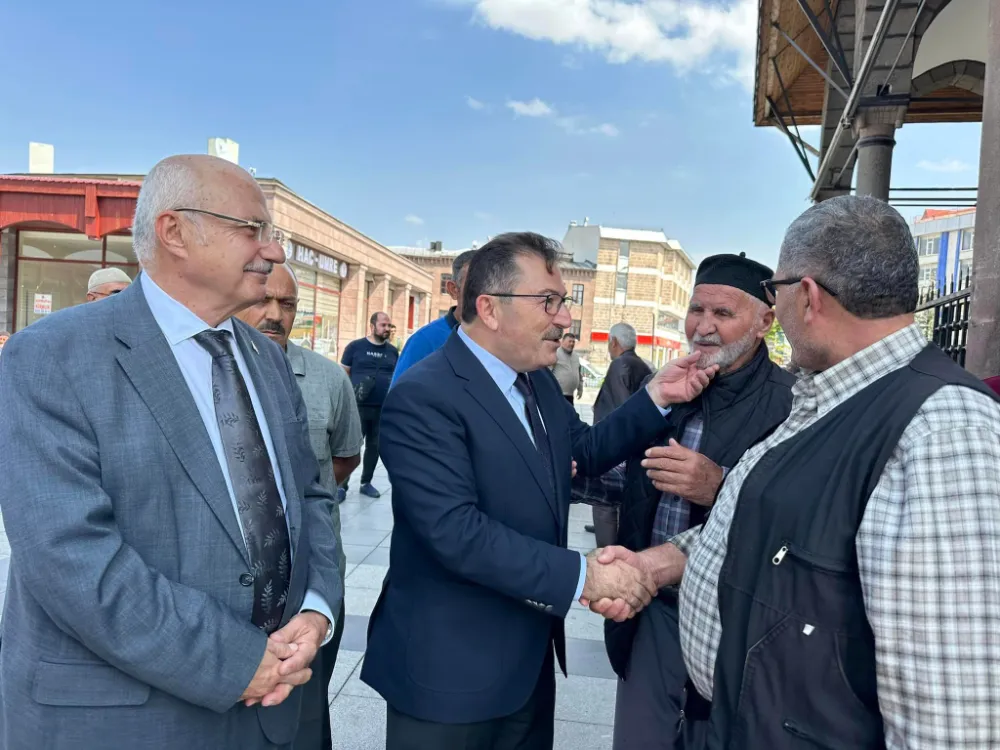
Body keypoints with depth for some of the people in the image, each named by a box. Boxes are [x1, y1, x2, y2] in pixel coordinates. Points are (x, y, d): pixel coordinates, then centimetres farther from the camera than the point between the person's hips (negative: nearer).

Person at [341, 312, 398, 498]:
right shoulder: (355, 346, 0)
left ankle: (366, 483, 24)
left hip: (384, 409, 4)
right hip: (358, 406, -4)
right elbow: (343, 374, 2)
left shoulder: (392, 351, 11)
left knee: (375, 447, 11)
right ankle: (342, 485, 7)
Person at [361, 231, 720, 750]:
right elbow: (456, 532, -29)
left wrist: (656, 397, 3)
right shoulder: (422, 397, -23)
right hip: (450, 668, -7)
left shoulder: (540, 383, 5)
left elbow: (585, 450, 16)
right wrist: (583, 576, -27)